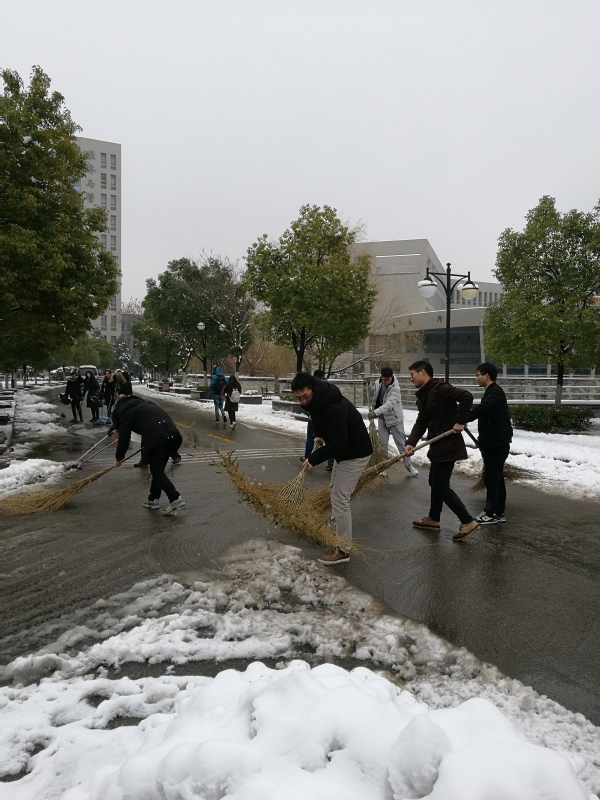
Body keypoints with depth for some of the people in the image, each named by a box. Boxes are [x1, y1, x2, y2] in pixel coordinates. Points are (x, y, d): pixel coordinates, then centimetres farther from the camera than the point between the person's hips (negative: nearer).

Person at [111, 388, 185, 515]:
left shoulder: (125, 413, 11)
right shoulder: (143, 404, 32)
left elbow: (124, 438, 11)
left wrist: (118, 458, 24)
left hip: (156, 438, -7)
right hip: (173, 434, 7)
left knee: (157, 471, 2)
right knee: (158, 469, 19)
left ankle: (176, 499, -9)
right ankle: (153, 499, 25)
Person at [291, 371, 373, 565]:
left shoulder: (333, 408, -33)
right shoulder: (316, 400, -2)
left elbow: (338, 443, -34)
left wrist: (314, 458, -29)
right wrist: (320, 435, 9)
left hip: (355, 453, -11)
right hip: (345, 449, 11)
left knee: (340, 499, -9)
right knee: (335, 489, 26)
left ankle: (343, 549, 0)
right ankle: (335, 527, 45)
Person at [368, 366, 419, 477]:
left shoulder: (395, 388, -25)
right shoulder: (377, 384, -5)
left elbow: (389, 404, -38)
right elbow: (373, 393, 17)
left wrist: (375, 412, -50)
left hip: (394, 418, -5)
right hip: (382, 419, 5)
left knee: (401, 443, 2)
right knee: (382, 444, 6)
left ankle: (409, 465, 14)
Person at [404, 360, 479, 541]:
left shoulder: (439, 389, -18)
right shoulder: (423, 395, 12)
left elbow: (466, 396, -28)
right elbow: (421, 423, 7)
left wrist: (460, 421, -22)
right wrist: (411, 442, -7)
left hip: (447, 445, -10)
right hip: (438, 446, 10)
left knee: (441, 485, -7)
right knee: (435, 482, 19)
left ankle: (468, 521, 0)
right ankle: (433, 519, 32)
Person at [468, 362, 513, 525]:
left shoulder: (495, 392, -16)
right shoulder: (492, 392, 17)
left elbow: (482, 409, -35)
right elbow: (483, 410, 17)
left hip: (497, 443, -10)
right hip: (494, 442, 10)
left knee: (491, 478, -4)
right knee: (496, 477, 13)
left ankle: (491, 513, 2)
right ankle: (498, 512, 20)